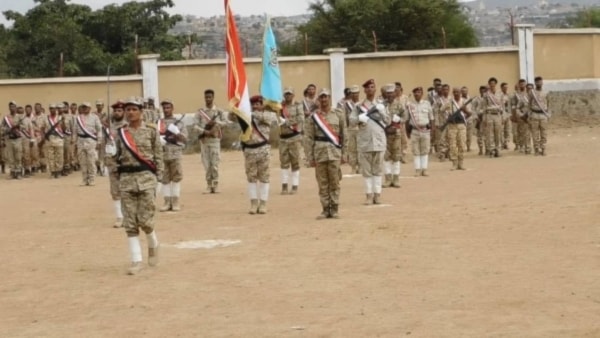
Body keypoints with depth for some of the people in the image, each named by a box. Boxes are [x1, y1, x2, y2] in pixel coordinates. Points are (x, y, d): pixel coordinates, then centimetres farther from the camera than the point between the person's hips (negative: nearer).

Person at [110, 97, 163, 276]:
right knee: (130, 223, 0)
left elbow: (158, 155, 3)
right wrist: (111, 155, -5)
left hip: (146, 177, -3)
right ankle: (136, 261, 5)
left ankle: (153, 246, 25)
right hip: (126, 179, 3)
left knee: (145, 220, -6)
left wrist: (158, 177, -3)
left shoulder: (151, 131, 1)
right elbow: (117, 156, 16)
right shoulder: (121, 133, 8)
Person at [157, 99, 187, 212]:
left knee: (176, 178, -2)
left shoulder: (179, 122, 8)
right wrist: (159, 139, -11)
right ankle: (167, 202, 9)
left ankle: (175, 202, 4)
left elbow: (185, 138, 3)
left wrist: (176, 132, -14)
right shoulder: (158, 123, 11)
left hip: (176, 154, -1)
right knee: (165, 179, 3)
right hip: (162, 154, 1)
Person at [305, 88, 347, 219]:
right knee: (322, 183, 3)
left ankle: (334, 209, 7)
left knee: (334, 182, 1)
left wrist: (343, 153, 5)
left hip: (334, 152, 0)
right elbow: (309, 138, 3)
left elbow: (344, 135, 9)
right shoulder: (313, 117, 5)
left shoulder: (338, 114, 7)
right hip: (319, 152, 0)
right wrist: (310, 157, -1)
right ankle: (325, 209, 10)